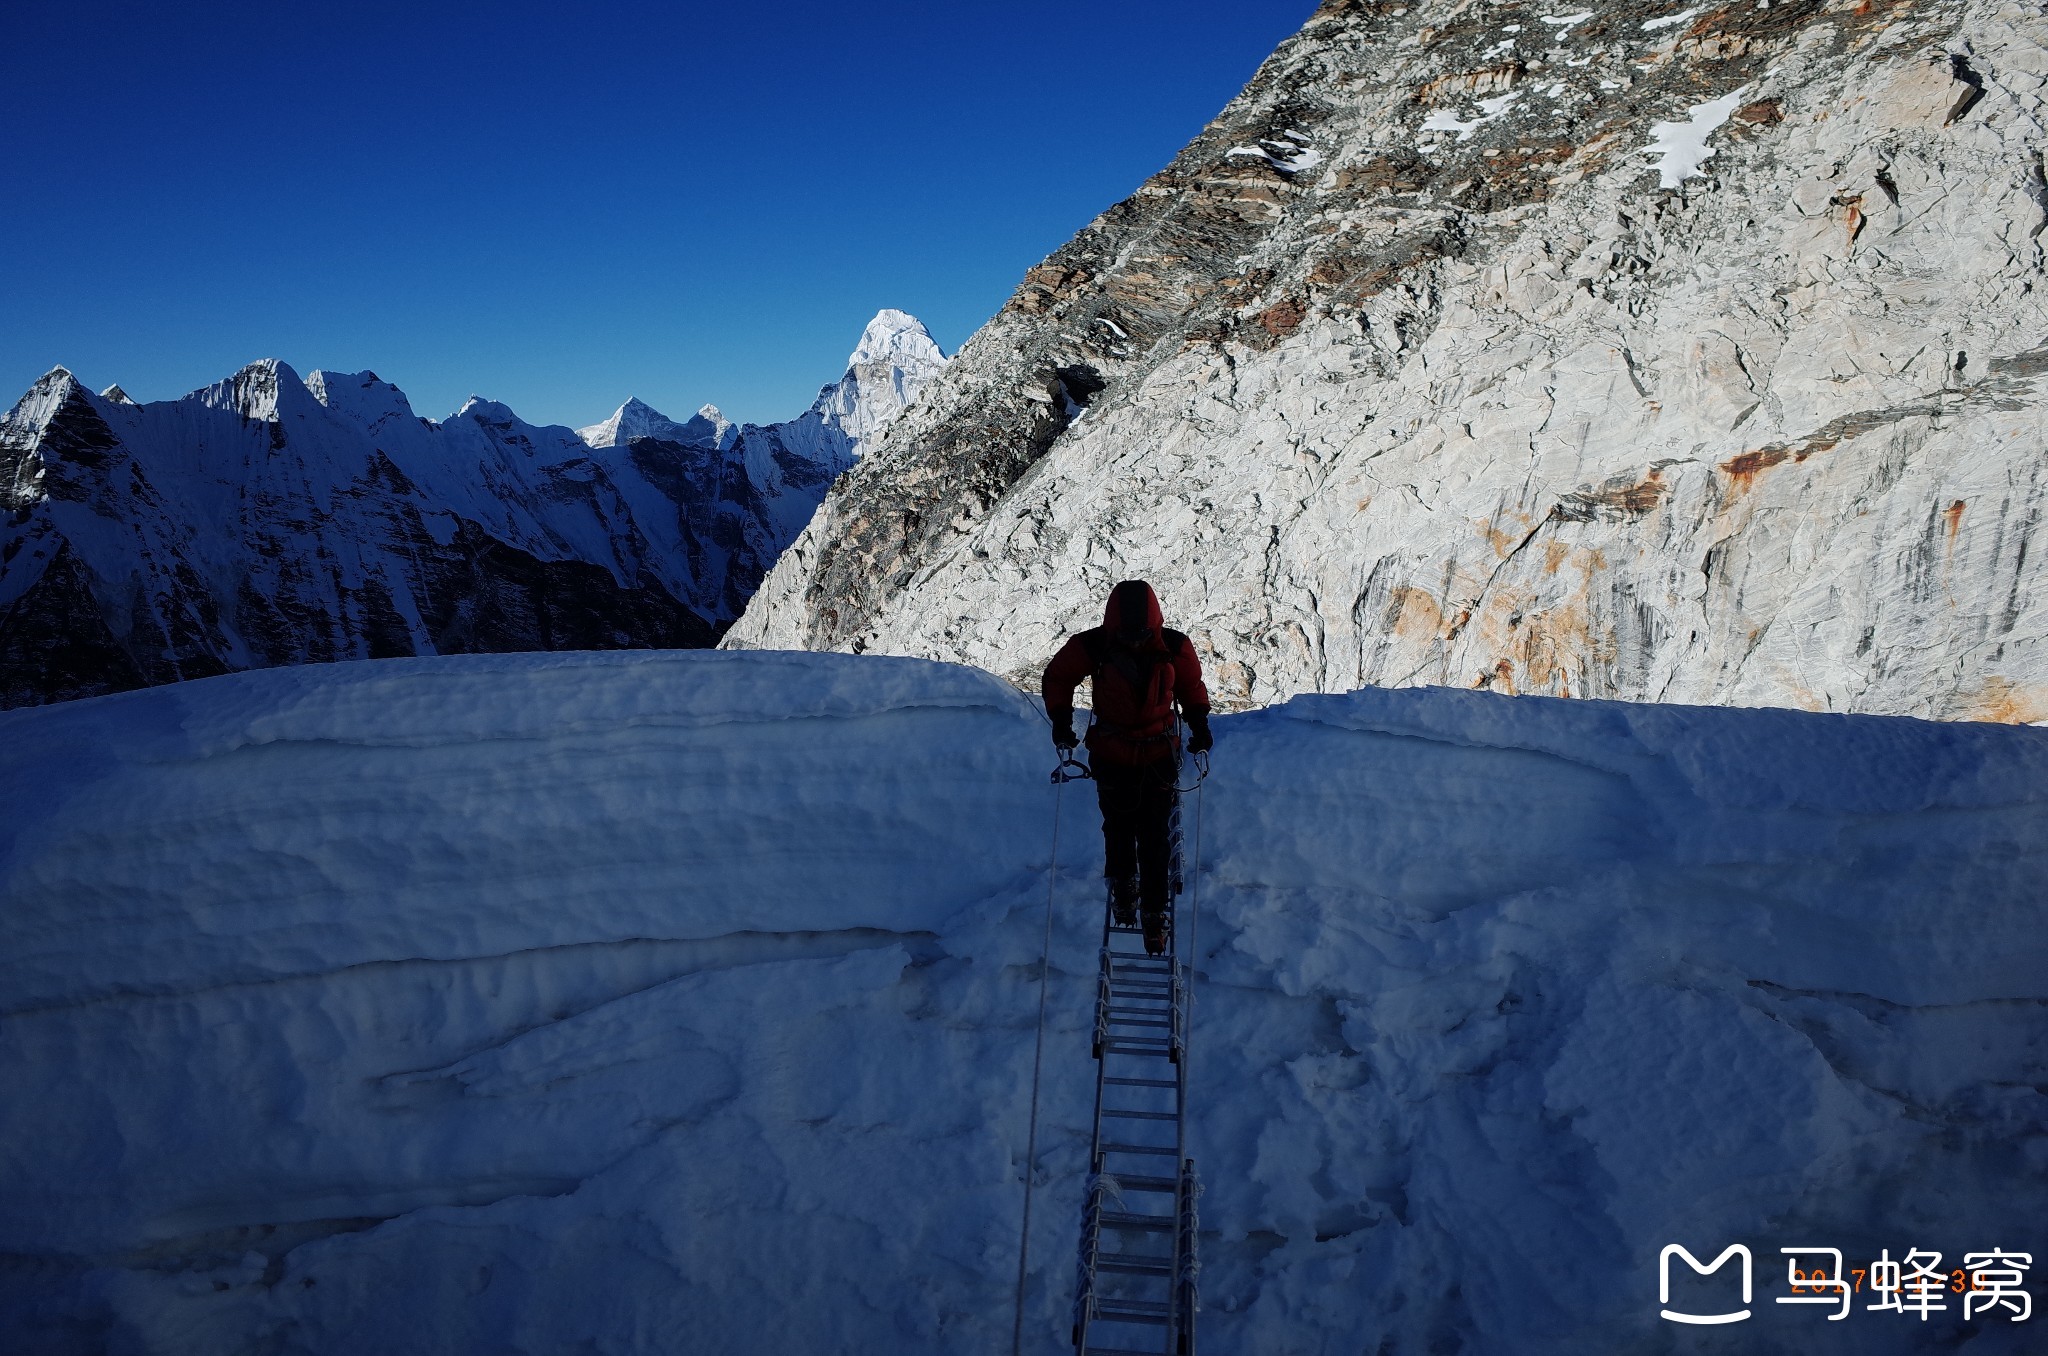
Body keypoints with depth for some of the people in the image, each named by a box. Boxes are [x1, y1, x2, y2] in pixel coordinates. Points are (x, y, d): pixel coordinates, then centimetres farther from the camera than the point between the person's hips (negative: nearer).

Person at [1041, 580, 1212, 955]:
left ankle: (1154, 914, 14)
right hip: (1112, 757, 0)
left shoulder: (1174, 647, -15)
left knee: (1155, 838, 1)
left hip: (1159, 757, 0)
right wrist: (1061, 719, -9)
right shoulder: (1092, 646, -18)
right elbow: (1056, 677, 0)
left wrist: (1199, 722, -5)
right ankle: (1122, 886, 39)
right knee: (1119, 829, 11)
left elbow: (1191, 685, 6)